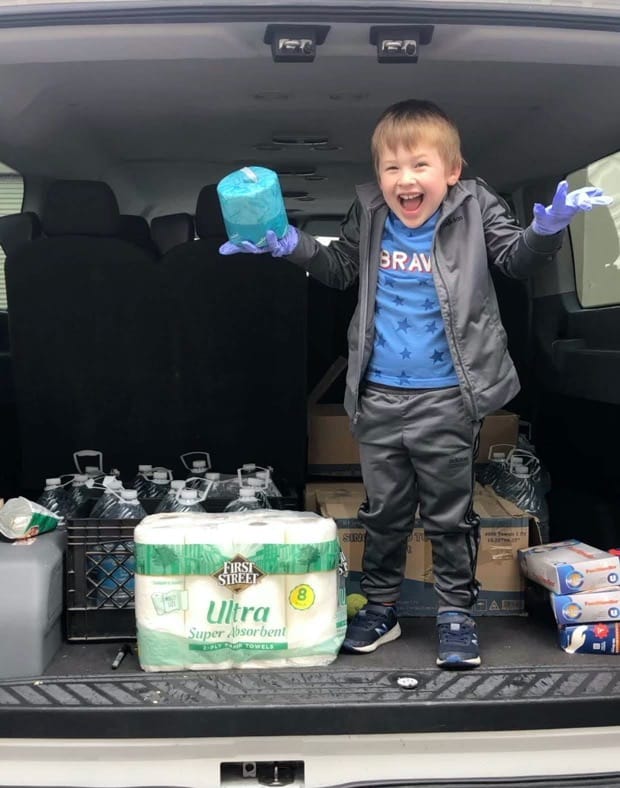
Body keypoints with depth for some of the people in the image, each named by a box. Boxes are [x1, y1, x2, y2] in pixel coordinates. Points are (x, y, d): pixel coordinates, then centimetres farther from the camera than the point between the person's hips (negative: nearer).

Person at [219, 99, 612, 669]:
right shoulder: (368, 215, 3)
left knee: (450, 513, 8)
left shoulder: (475, 209, -4)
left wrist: (547, 229, -25)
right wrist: (294, 246, 2)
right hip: (379, 397, 3)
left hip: (447, 397, -3)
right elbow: (341, 269, 17)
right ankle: (381, 607, 32)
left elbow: (518, 258, -5)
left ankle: (456, 612, 26)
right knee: (384, 510, 15)